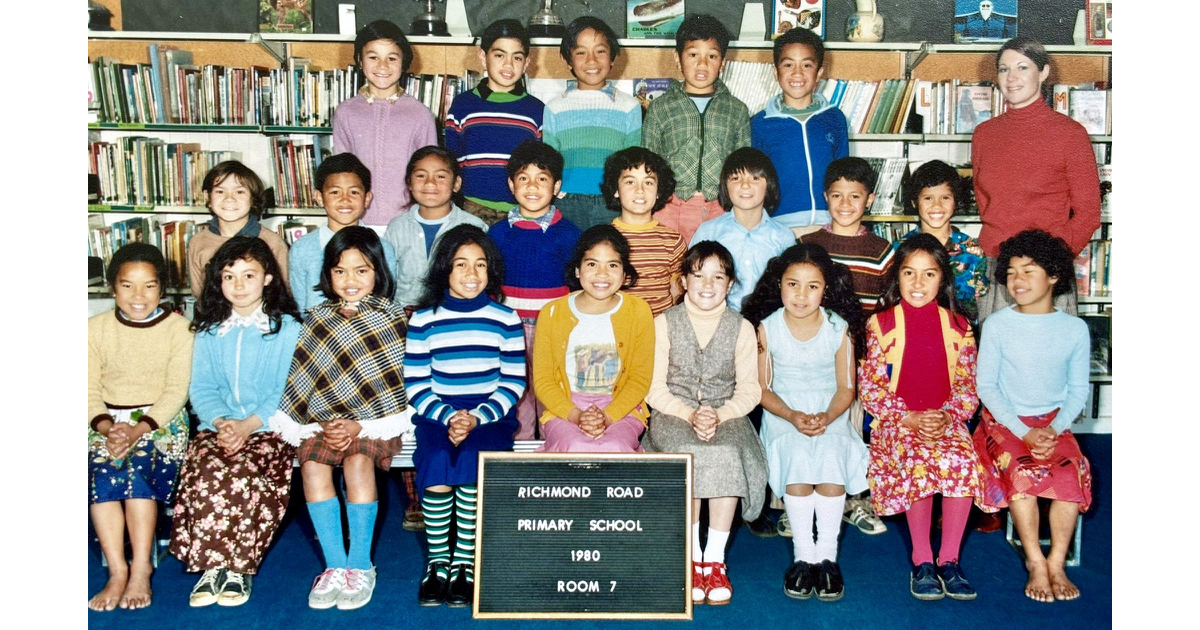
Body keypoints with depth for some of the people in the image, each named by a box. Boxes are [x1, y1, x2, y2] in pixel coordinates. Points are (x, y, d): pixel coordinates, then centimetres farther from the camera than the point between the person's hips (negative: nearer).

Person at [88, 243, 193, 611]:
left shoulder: (177, 327, -1)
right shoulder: (96, 328, 7)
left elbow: (176, 391, -7)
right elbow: (90, 392, 3)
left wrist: (139, 428, -20)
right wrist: (107, 426, -17)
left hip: (161, 421, -2)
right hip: (108, 423, 2)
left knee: (136, 466, -31)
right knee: (100, 470, -28)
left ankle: (141, 569, -23)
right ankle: (117, 572, -24)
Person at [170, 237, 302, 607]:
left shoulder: (287, 328, 3)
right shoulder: (208, 331, 15)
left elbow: (287, 391, -3)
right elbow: (201, 388, 7)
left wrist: (249, 424, -16)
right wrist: (220, 421, -13)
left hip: (269, 428, -3)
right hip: (217, 427, 3)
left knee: (243, 475, -33)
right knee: (205, 473, -31)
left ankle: (239, 566, -18)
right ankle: (213, 565, -20)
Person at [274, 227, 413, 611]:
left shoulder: (392, 320, 2)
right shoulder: (317, 320, 11)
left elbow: (397, 382, -3)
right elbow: (304, 380, 8)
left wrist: (360, 424, -14)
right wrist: (324, 424, -9)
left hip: (374, 420, -3)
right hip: (323, 418, 3)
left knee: (357, 461, -31)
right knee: (312, 465, -26)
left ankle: (361, 565, -18)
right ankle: (335, 565, -18)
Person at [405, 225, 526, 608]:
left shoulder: (505, 319, 4)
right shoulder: (423, 319, 5)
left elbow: (514, 381, 2)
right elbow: (414, 383, 2)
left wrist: (477, 418, -13)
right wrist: (448, 416, -14)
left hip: (489, 414, -1)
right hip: (437, 412, 1)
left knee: (472, 458, -30)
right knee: (436, 459, -29)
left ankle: (465, 562, -14)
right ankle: (437, 562, -11)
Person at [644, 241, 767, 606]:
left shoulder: (741, 328, 7)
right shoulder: (664, 324, 4)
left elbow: (749, 390, 2)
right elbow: (655, 388, -1)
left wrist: (720, 415, -16)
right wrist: (689, 414, -16)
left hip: (727, 415, 1)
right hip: (673, 413, -1)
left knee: (727, 455, -32)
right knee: (689, 454, -32)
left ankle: (715, 558, -19)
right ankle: (692, 558, -18)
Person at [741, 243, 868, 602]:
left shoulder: (840, 328, -5)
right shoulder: (767, 328, -6)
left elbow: (846, 388, 0)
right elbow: (762, 388, -3)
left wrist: (827, 417, -20)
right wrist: (792, 416, -19)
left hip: (830, 415, 1)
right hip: (783, 414, 0)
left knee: (832, 457, -31)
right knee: (797, 460, -31)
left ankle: (827, 555, -16)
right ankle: (803, 555, -16)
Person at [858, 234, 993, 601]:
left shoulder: (958, 327, 8)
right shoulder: (881, 325, 1)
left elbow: (968, 388, 7)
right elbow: (869, 388, -3)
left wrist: (947, 416, -13)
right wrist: (908, 418, -15)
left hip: (946, 421, 2)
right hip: (895, 422, -2)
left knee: (965, 461, -30)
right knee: (919, 462, -33)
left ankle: (949, 559, -15)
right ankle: (921, 560, -17)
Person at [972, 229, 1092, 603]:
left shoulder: (1075, 329, 2)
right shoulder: (997, 325, -4)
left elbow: (1078, 389, 4)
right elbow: (986, 385, -4)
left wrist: (1055, 429, -13)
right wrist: (1023, 432, -14)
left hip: (1054, 422, 2)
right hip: (1005, 421, -2)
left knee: (1073, 471, -25)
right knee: (1020, 471, -28)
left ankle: (1057, 561, -11)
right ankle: (1036, 562, -14)